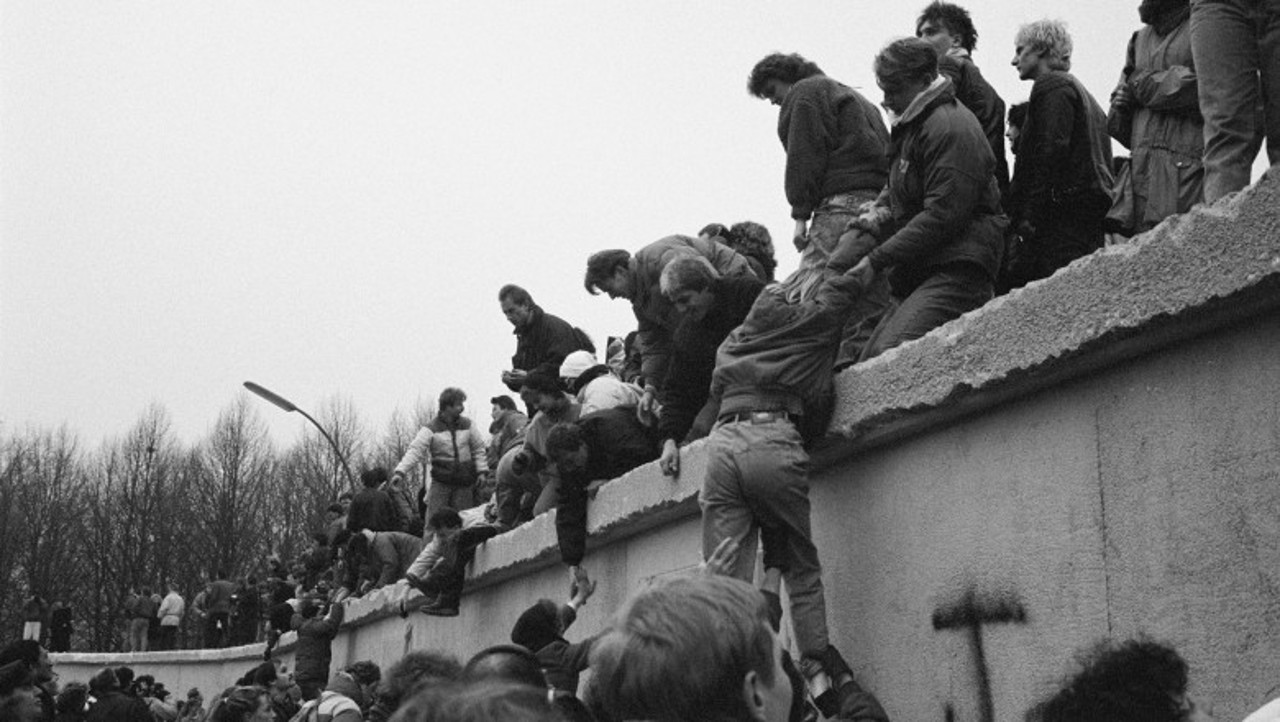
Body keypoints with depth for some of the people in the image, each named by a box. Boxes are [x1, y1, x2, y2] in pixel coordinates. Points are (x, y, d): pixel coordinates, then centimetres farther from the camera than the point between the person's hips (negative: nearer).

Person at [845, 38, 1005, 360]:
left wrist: (877, 260, -18)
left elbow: (942, 216, -20)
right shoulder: (913, 125, 21)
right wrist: (880, 211, 6)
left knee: (890, 356, -29)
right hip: (919, 276, 10)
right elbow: (896, 186, 32)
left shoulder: (950, 128, -13)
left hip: (955, 271, -10)